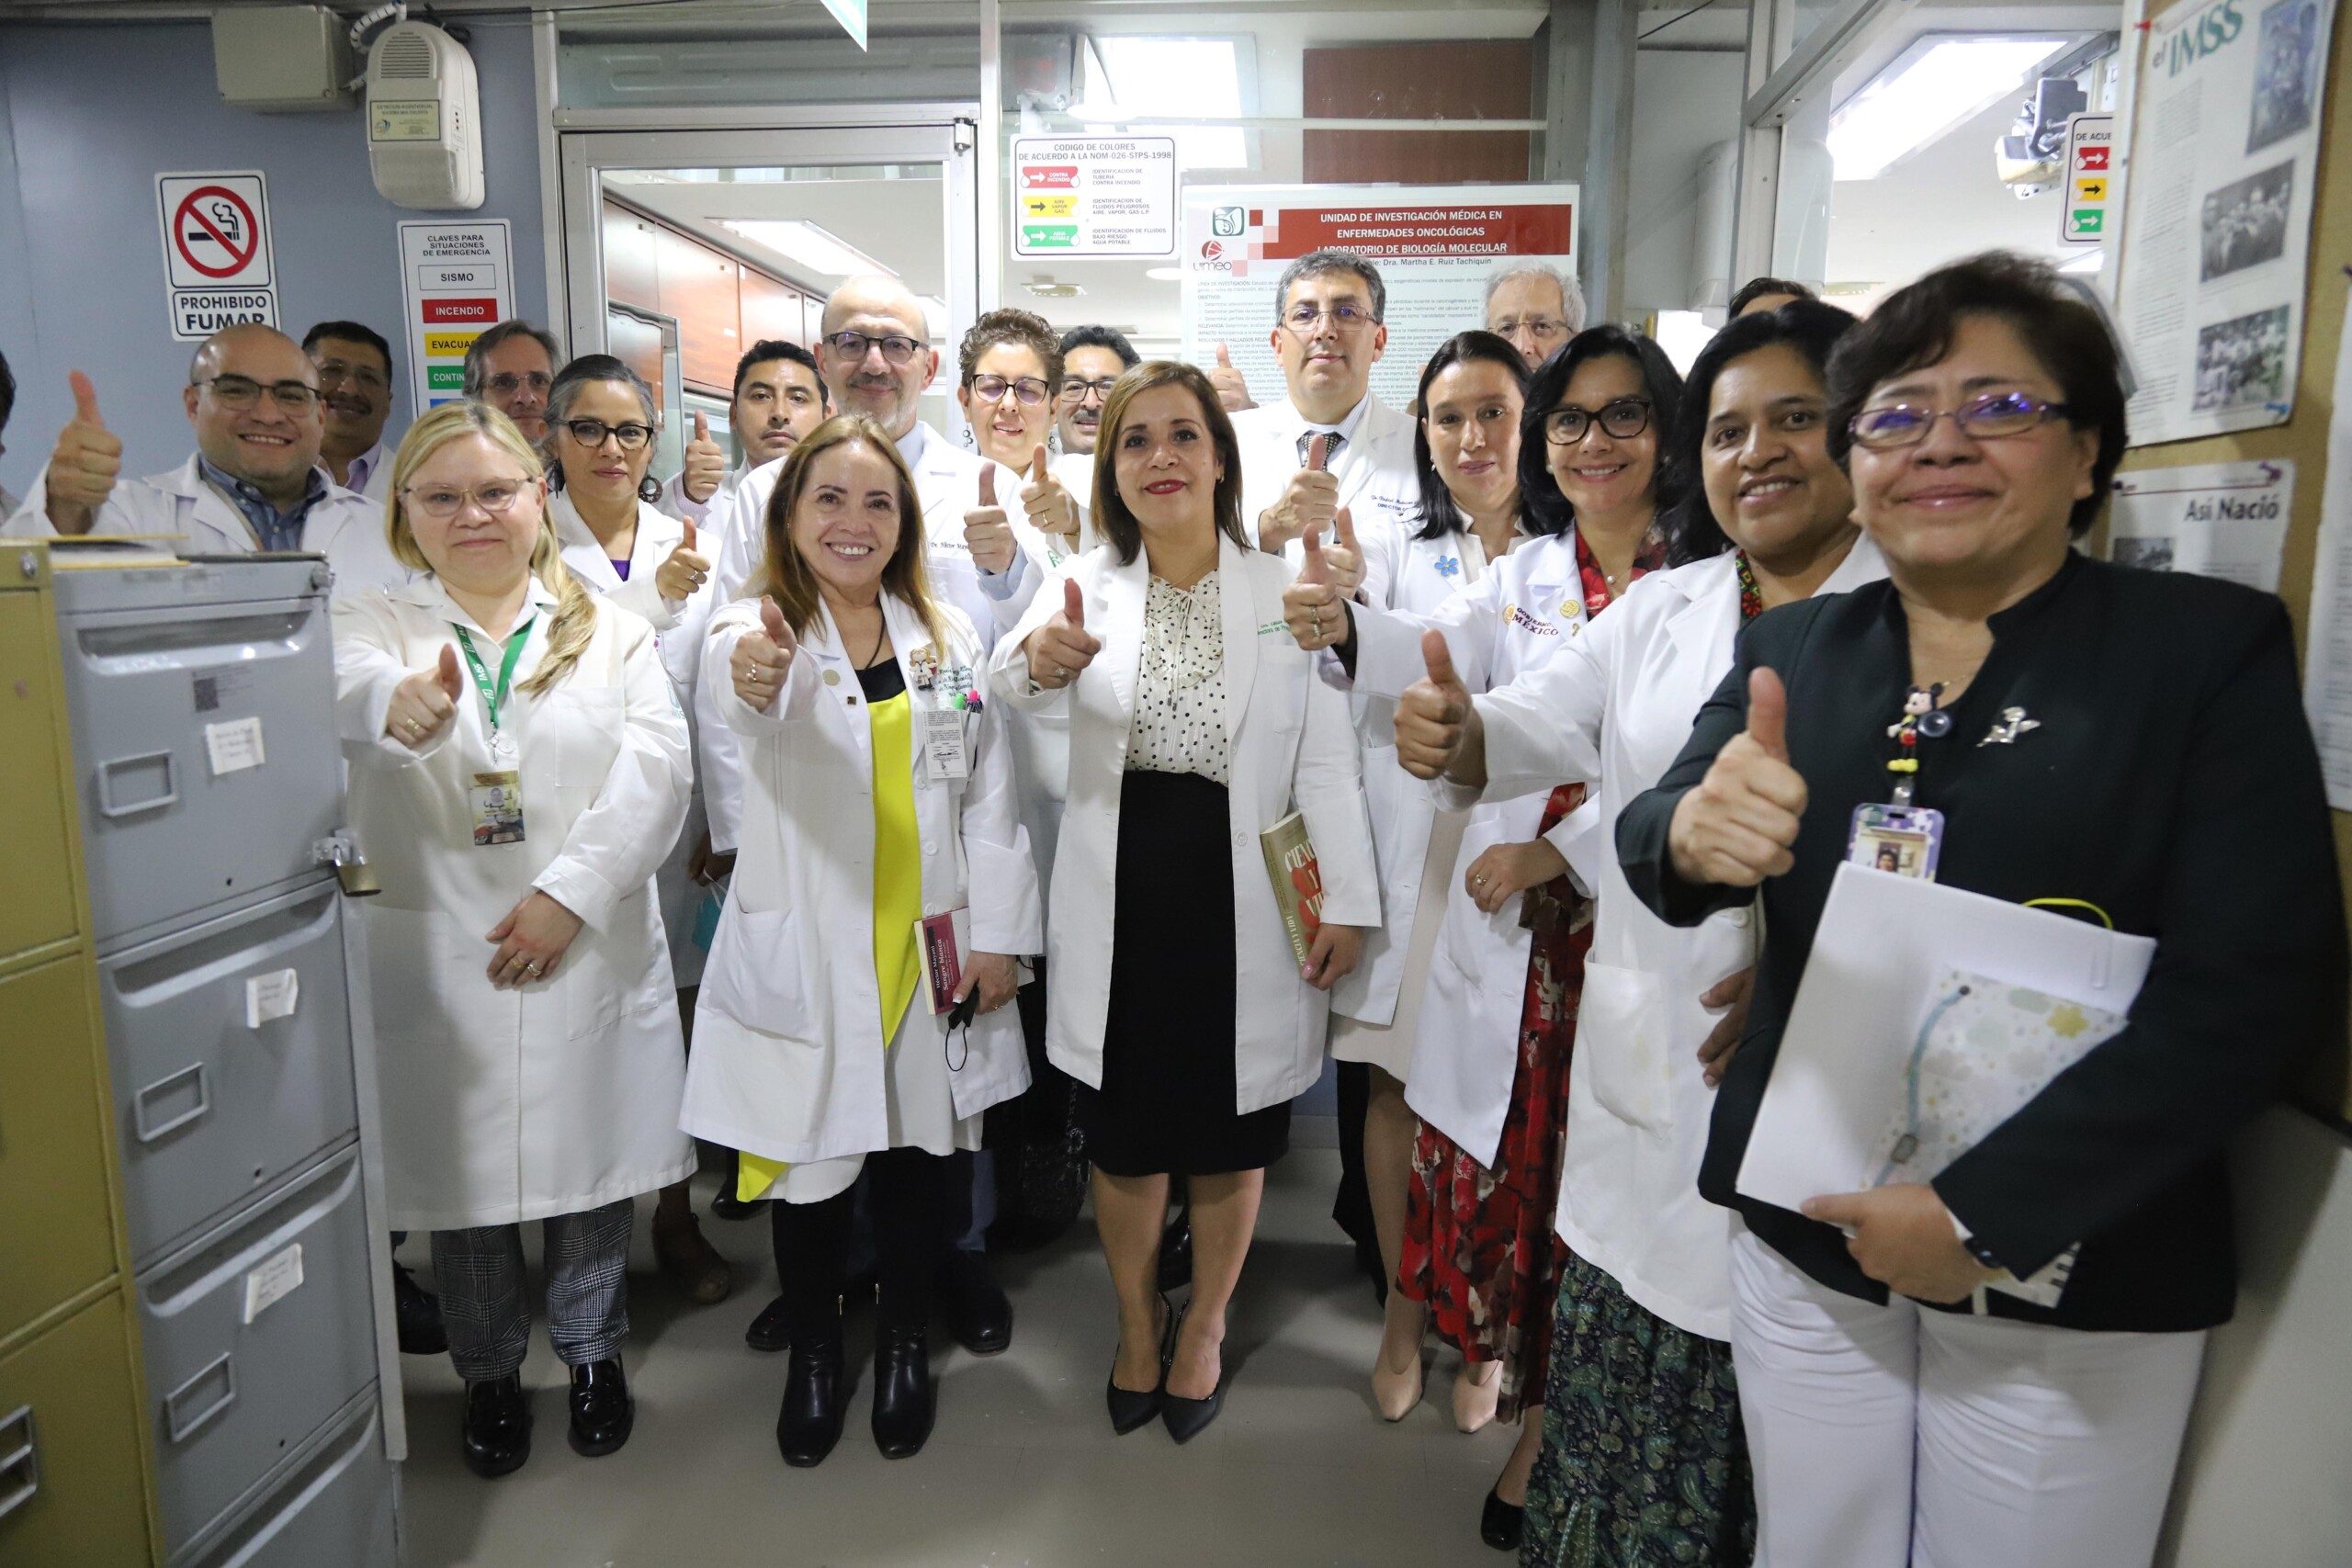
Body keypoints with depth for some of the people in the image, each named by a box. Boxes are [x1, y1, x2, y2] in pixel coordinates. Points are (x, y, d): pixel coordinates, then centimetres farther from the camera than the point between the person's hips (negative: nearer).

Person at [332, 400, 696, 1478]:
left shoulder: (609, 630, 5)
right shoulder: (374, 624, 3)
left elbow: (655, 769, -7)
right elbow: (341, 692, -21)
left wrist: (570, 893, -16)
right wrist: (400, 703, -45)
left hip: (589, 951, 0)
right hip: (435, 960, 0)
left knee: (592, 1163, 10)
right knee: (459, 1175, 10)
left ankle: (592, 1349, 34)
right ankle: (489, 1372, 34)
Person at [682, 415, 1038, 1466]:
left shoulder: (946, 637, 5)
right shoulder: (758, 627, -5)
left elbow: (987, 794, 5)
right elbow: (741, 686, -32)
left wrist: (996, 933, 0)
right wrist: (751, 673, -56)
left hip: (931, 946, 3)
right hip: (807, 948, -2)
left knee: (920, 1146, 13)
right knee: (811, 1155, 10)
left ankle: (905, 1338, 37)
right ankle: (813, 1348, 35)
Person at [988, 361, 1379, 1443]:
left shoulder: (1284, 589, -1)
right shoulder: (1089, 585, 1)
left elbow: (1326, 758, -5)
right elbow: (1006, 680, -20)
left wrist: (1349, 899, -12)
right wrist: (1038, 658, -43)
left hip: (1242, 901, 0)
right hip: (1119, 900, 1)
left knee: (1231, 1134, 15)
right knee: (1123, 1136, 15)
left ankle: (1204, 1327, 41)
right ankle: (1136, 1323, 41)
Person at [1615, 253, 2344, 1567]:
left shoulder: (2212, 647, -5)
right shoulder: (1791, 650, 3)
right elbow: (1651, 851, -9)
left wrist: (1982, 1212, -17)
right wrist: (1691, 834, -33)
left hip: (2073, 1284, -2)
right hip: (1802, 1247, 3)